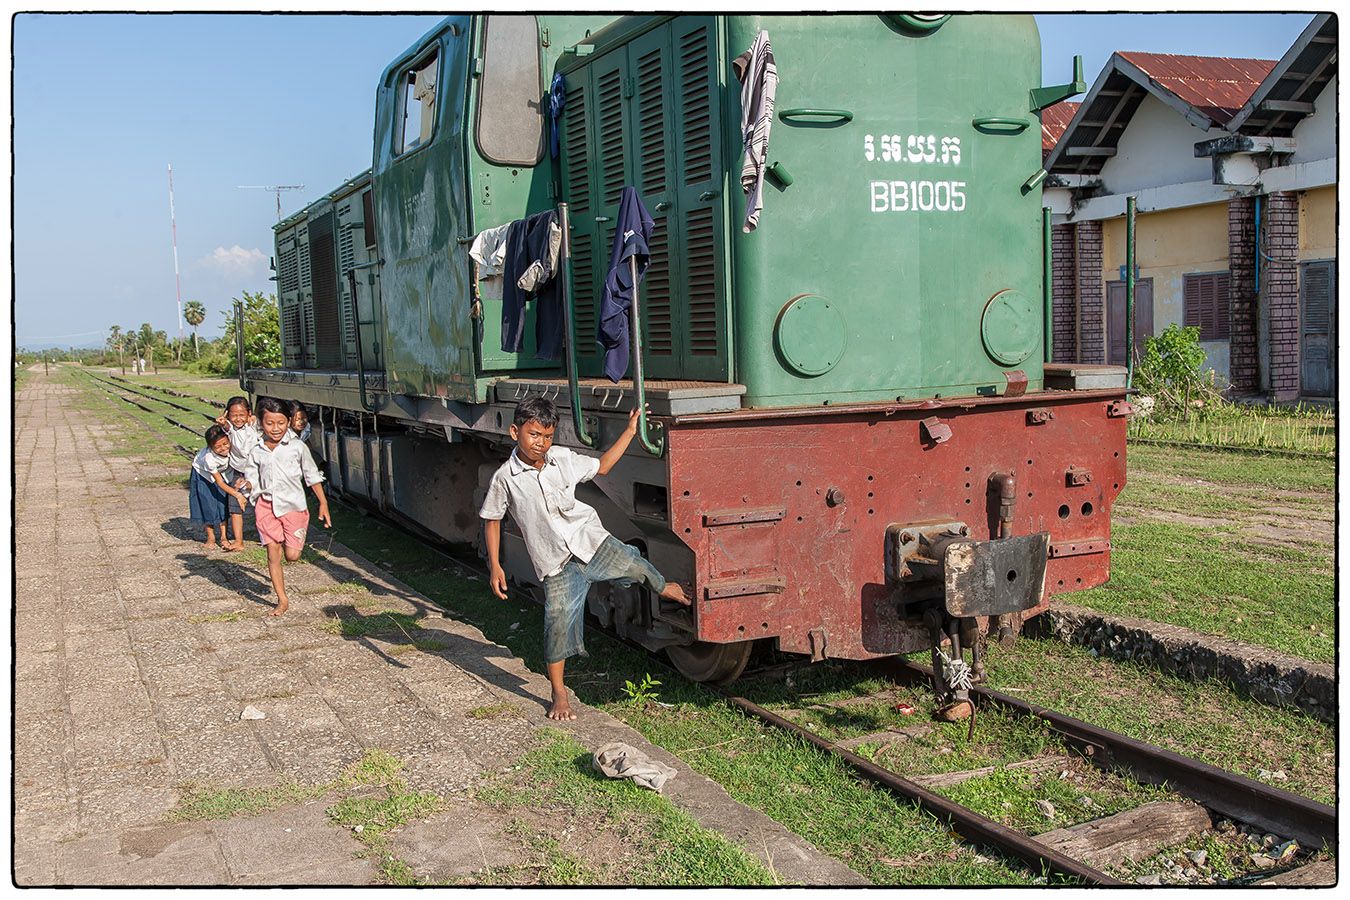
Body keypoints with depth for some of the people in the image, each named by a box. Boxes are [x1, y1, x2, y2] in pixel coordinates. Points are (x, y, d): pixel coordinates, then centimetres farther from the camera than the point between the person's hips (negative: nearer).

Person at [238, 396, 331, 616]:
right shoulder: (256, 452, 3)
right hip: (266, 506, 2)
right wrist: (247, 484, -17)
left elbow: (312, 476, 4)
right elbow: (252, 479, 8)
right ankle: (282, 600, 14)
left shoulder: (297, 447, -3)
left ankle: (288, 542, 34)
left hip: (292, 505, -2)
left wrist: (323, 504, 4)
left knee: (292, 555, -4)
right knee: (273, 555, 3)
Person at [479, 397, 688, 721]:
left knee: (635, 566, 6)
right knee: (558, 621, -7)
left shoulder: (563, 459, -3)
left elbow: (601, 466, 13)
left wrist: (630, 430, 10)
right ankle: (559, 695, 10)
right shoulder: (504, 479, -11)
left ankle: (665, 588, 46)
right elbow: (491, 519, 2)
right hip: (557, 562, -3)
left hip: (591, 541, 3)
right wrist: (495, 566, -2)